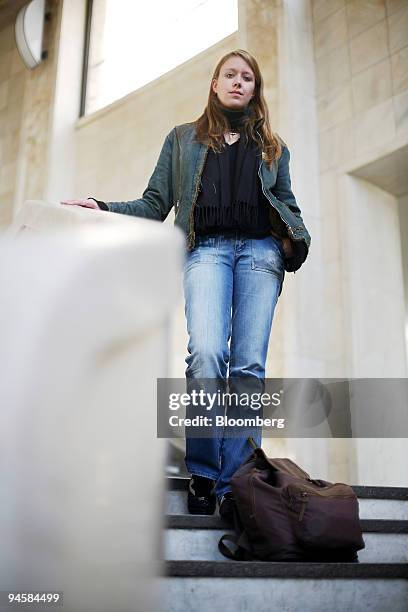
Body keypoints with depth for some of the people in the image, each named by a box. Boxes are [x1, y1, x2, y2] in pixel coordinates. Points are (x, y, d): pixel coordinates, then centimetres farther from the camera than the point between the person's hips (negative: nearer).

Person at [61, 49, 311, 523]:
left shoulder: (272, 146, 27)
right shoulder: (183, 138, 24)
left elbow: (287, 204, 22)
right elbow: (155, 204, 16)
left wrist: (297, 239, -1)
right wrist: (102, 209, 1)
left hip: (261, 250, 2)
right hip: (207, 248, -1)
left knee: (249, 364, -10)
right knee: (206, 353, -24)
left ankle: (236, 483, -10)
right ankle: (202, 473, -12)